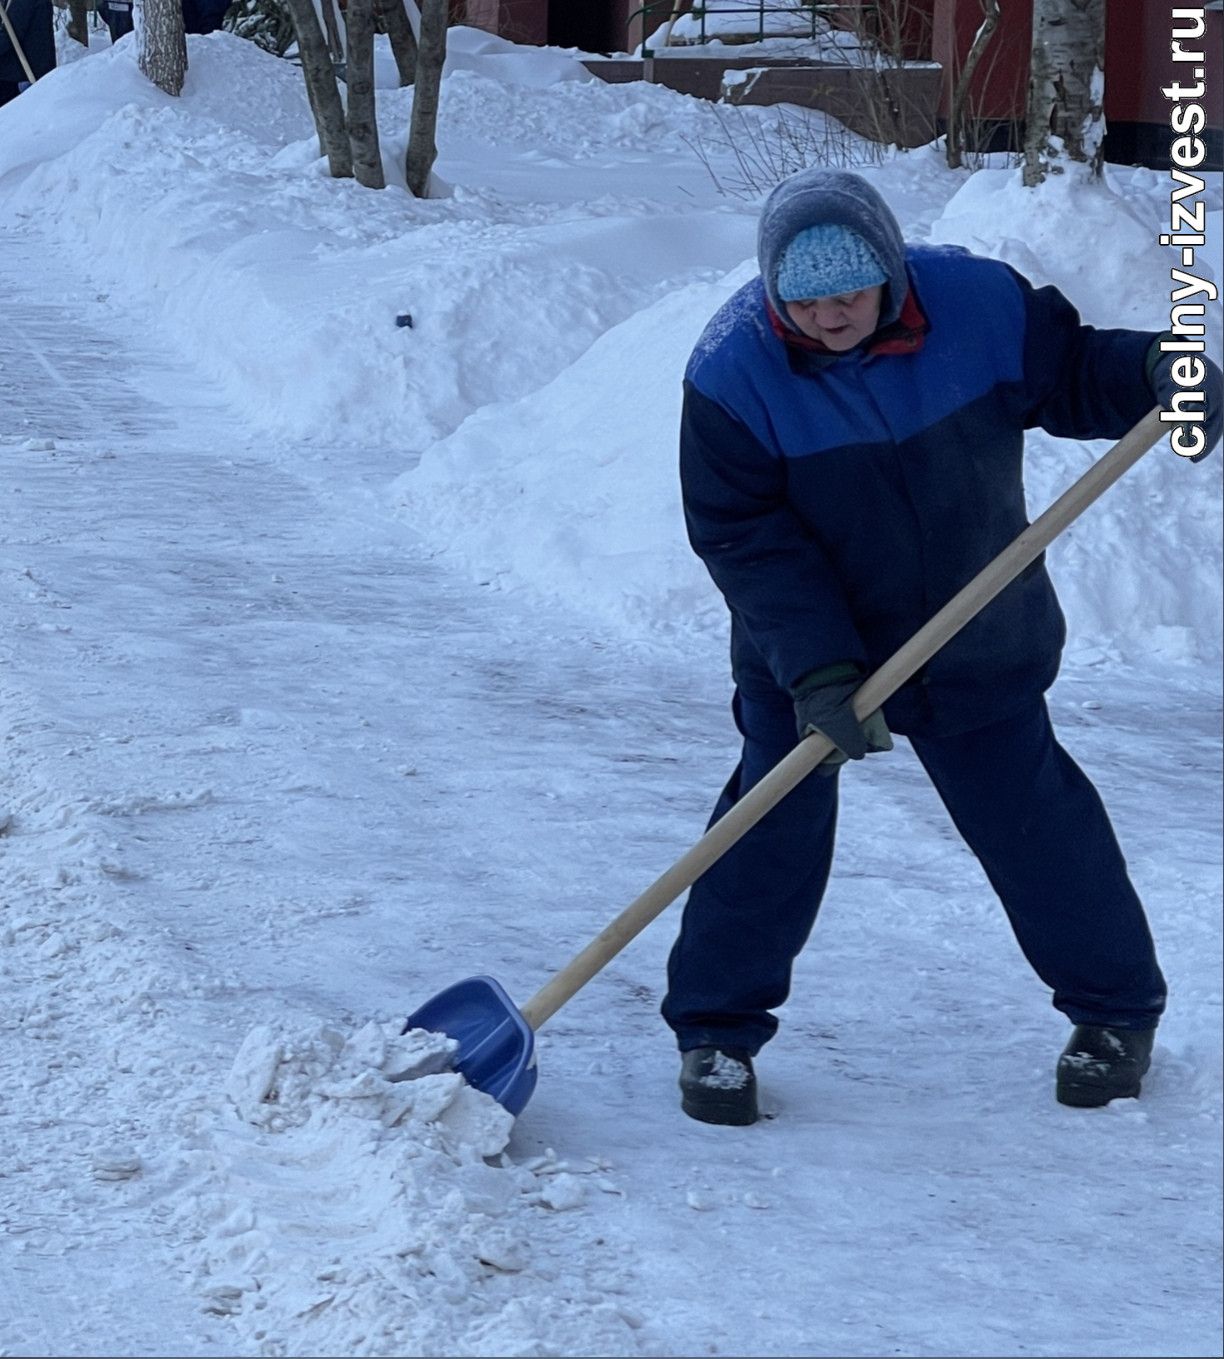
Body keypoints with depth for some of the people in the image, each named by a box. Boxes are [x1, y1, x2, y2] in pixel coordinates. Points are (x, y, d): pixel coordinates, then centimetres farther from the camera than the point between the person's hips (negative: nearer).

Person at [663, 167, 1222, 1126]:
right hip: (803, 658, -1)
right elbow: (742, 536, -21)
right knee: (771, 831, -3)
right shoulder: (733, 368, -21)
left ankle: (1117, 1011, 26)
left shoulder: (978, 302, -17)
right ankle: (716, 1031, 14)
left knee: (1031, 820, 8)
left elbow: (1069, 373, -1)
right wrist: (815, 670, -28)